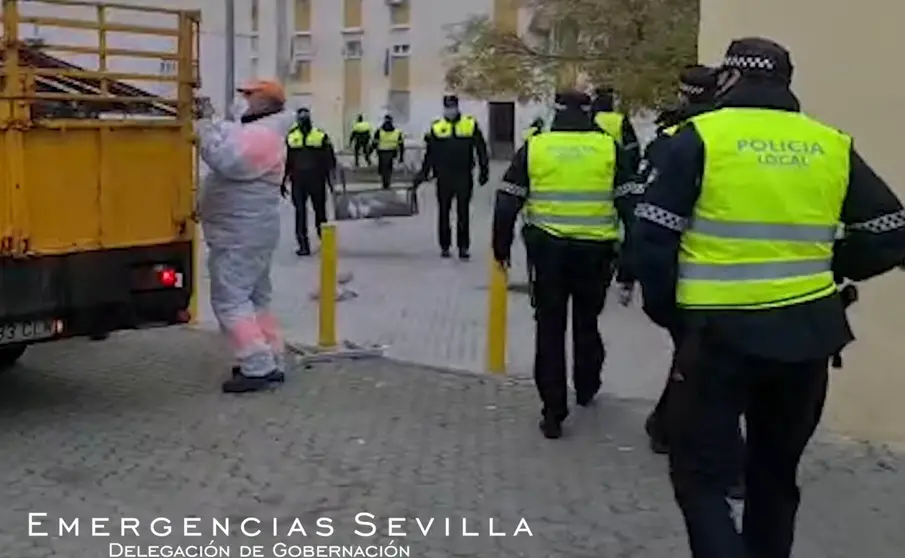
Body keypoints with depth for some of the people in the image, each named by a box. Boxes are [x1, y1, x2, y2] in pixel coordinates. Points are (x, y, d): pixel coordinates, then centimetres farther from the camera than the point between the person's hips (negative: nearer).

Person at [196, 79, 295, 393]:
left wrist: (205, 125, -22)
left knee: (230, 300, -10)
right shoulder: (254, 131, 18)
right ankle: (269, 362, 19)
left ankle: (258, 368, -10)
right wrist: (207, 121, 5)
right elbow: (225, 138, 19)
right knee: (255, 298, 14)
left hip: (241, 235, -11)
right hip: (247, 233, 11)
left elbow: (224, 160, -29)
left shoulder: (261, 136, -19)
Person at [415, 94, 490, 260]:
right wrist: (423, 173, 4)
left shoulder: (471, 124, 1)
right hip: (444, 177, 1)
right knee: (444, 212, 7)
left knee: (463, 212, 3)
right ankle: (445, 246, 16)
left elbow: (481, 149, 4)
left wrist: (484, 170, 2)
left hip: (464, 176, -1)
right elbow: (430, 153, 7)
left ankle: (463, 246, 9)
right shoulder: (436, 127, 4)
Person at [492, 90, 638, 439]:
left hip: (549, 249, -1)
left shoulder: (534, 147, 2)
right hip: (595, 251, 1)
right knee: (587, 322, 22)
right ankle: (586, 389, 38)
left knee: (550, 328, 6)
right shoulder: (610, 148, 2)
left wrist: (501, 247, 12)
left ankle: (553, 412, 5)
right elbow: (629, 203, 4)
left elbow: (507, 203, 2)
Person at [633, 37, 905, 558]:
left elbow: (655, 237, -9)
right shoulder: (832, 146, 4)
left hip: (723, 333, -4)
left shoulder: (701, 137, -6)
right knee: (776, 471, 21)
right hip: (808, 334, 5)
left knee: (701, 471, 4)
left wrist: (665, 311, 5)